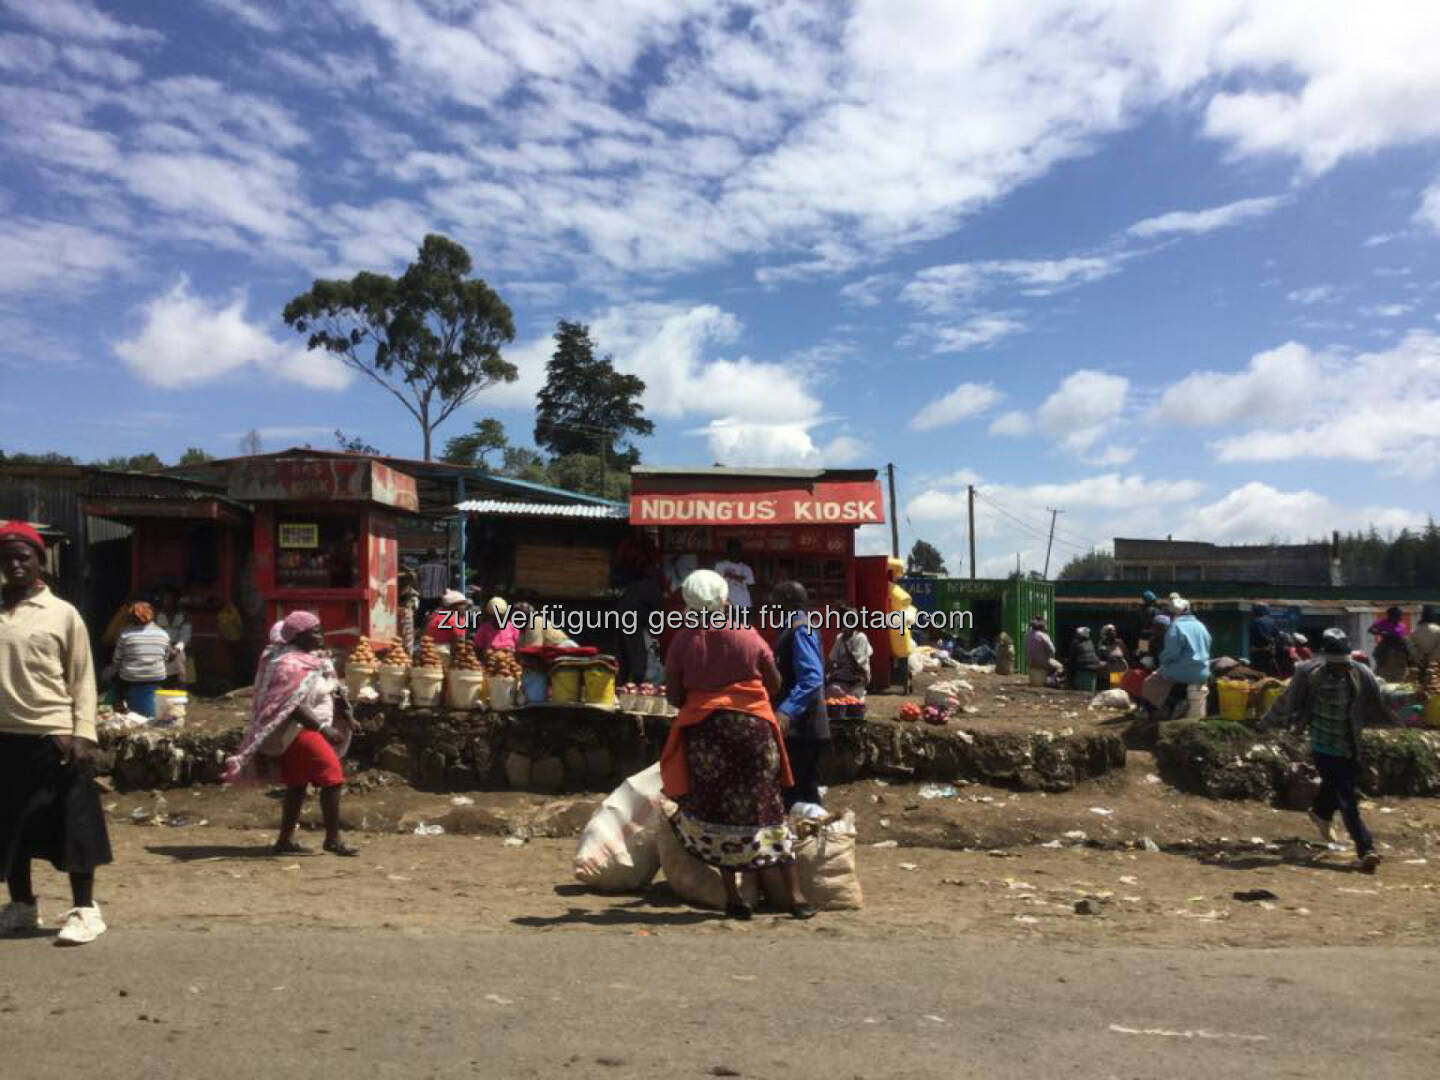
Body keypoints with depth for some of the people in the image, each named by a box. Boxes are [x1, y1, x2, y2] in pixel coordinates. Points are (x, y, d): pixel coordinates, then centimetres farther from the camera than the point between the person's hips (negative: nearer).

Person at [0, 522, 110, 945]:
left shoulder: (63, 614, -1)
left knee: (71, 826, 1)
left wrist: (83, 734, -9)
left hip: (55, 737, -3)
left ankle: (84, 910, 12)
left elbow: (83, 679, -1)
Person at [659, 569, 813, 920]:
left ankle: (732, 896, 12)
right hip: (752, 725, 1)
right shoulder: (747, 635, -3)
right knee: (766, 808, 8)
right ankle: (795, 895, 11)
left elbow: (673, 695, -1)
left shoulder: (682, 640, -4)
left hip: (703, 730, 0)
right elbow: (775, 684, 4)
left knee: (717, 812, 10)